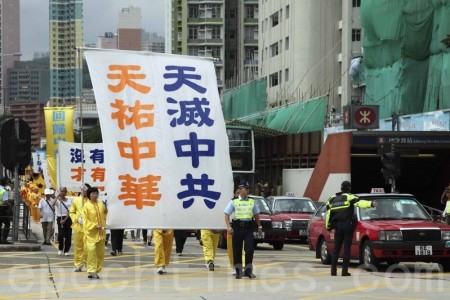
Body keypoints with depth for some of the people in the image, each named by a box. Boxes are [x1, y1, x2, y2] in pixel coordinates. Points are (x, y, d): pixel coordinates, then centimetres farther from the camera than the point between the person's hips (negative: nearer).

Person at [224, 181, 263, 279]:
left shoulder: (252, 201, 11)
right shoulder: (234, 201, 1)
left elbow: (256, 214, 21)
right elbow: (227, 214, -1)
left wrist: (259, 226, 19)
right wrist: (228, 226, -13)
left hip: (249, 228, 2)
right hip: (238, 227, -2)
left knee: (250, 249, -9)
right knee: (237, 250, 4)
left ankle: (248, 270, 3)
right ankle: (238, 270, 16)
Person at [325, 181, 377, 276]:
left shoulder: (332, 199, 11)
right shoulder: (349, 197, -5)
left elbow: (328, 214, 11)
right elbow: (359, 202, -23)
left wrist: (328, 227, 19)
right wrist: (371, 204, -35)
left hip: (337, 226, 4)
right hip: (348, 225, -4)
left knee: (336, 248, 11)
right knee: (347, 248, -1)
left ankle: (333, 270, 8)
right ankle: (345, 270, -5)